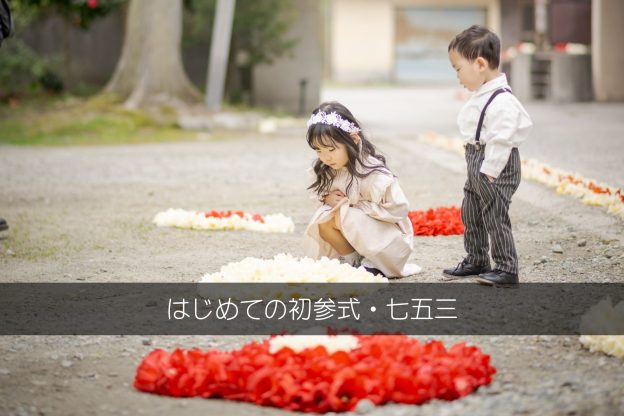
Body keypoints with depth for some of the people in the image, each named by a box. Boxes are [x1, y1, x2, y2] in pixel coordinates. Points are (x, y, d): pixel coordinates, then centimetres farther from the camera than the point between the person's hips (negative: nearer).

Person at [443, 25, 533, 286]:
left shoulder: (501, 101, -24)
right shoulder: (481, 96, 9)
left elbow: (501, 140, -26)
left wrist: (489, 171, -23)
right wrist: (478, 170, 17)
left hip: (496, 167, -11)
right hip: (477, 164, 11)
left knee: (495, 216, -5)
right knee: (471, 214, 18)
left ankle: (506, 269, 2)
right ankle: (476, 261, 32)